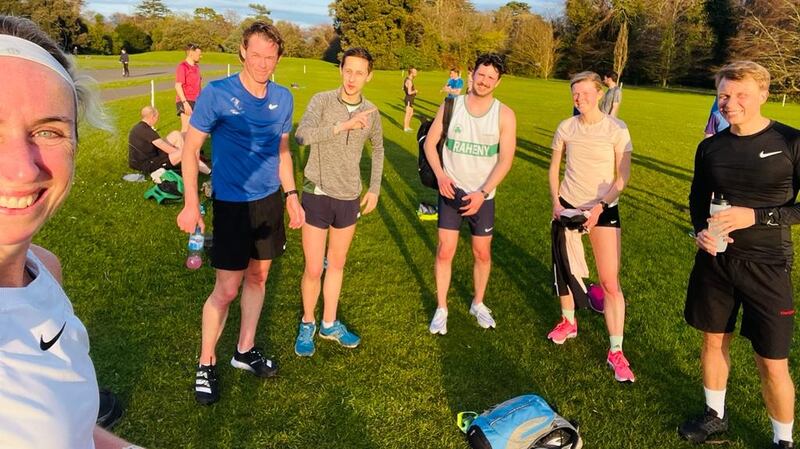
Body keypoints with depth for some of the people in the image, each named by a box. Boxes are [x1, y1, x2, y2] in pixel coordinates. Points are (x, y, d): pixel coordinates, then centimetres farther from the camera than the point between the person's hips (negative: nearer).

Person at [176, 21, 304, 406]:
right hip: (232, 203, -5)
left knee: (258, 277, 15)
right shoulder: (216, 94, -13)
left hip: (270, 200, 5)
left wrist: (291, 194, 11)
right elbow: (190, 149, -8)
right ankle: (206, 364, 18)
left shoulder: (283, 98, 2)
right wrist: (191, 204, -14)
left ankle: (245, 350, 33)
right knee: (227, 289, -2)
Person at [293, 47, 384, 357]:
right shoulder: (322, 101, -11)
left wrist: (375, 189, 15)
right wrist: (343, 125, -37)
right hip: (317, 195, -4)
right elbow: (302, 135, -28)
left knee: (337, 265, 16)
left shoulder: (371, 112, 2)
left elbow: (378, 149, 18)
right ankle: (307, 323, 27)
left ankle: (329, 324, 33)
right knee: (313, 270, 2)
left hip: (349, 198, 4)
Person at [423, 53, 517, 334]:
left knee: (482, 253, 10)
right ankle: (441, 309, 15)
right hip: (451, 191, 0)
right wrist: (440, 175, -12)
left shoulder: (504, 115, -5)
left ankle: (478, 304, 32)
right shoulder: (451, 106, -2)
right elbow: (430, 143, 3)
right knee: (445, 251, -1)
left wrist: (482, 192, -17)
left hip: (483, 196, 0)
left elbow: (505, 160, -8)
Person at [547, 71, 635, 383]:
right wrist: (555, 201, -5)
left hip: (604, 209, -3)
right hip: (568, 205, 3)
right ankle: (568, 322, 39)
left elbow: (622, 177, -9)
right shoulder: (566, 128, 0)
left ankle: (615, 351, 5)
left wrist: (599, 207, -19)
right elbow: (554, 168, 8)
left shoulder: (616, 129, -9)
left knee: (610, 282, -6)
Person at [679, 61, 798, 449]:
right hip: (715, 261, 4)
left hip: (766, 267, -4)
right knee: (714, 341, 17)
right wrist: (701, 231, -6)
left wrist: (755, 217, -23)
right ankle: (715, 415, 39)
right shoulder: (710, 147, 2)